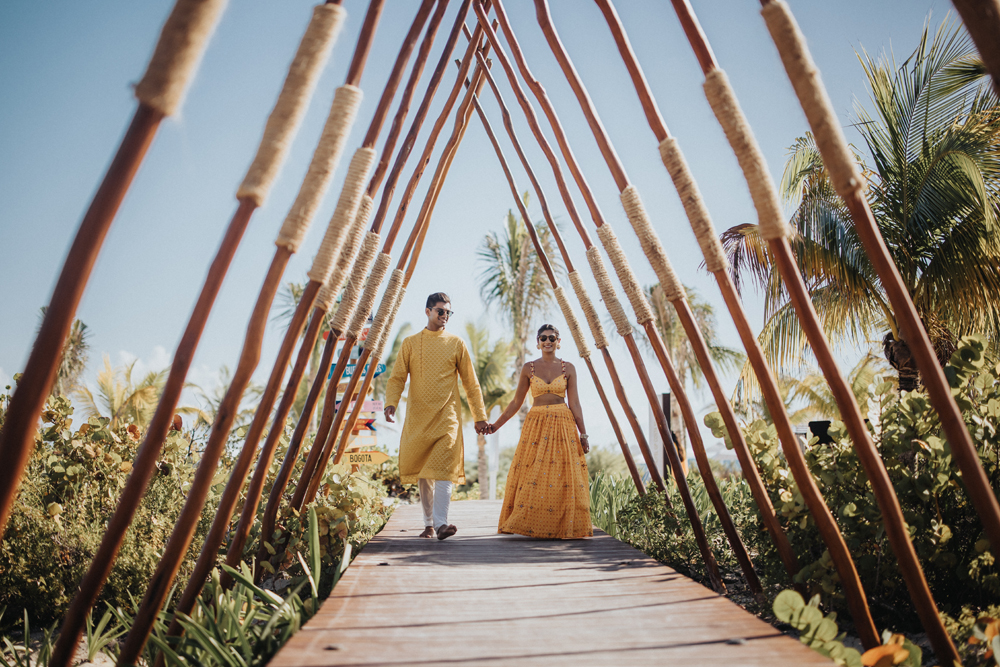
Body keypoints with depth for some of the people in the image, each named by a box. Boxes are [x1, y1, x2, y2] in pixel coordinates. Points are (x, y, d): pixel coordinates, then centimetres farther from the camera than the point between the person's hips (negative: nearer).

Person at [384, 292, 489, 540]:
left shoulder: (456, 344, 7)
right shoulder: (410, 343, 8)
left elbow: (471, 383, 9)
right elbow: (397, 378, 4)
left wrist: (480, 416, 6)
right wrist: (391, 403, -15)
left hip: (447, 416, -1)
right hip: (418, 417, 2)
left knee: (444, 466, -15)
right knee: (422, 471, 7)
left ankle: (440, 522, -19)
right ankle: (428, 523, 19)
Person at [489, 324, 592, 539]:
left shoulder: (568, 368, 4)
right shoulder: (528, 368, 5)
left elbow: (574, 403, 4)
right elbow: (516, 402, 9)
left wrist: (583, 434, 0)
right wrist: (496, 425, 7)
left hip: (563, 426, 0)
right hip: (536, 424, 1)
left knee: (564, 476, -2)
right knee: (532, 476, -2)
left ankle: (565, 527, 9)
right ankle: (531, 525, 9)